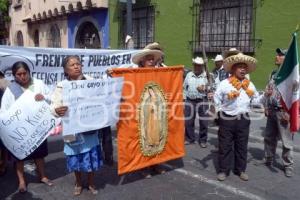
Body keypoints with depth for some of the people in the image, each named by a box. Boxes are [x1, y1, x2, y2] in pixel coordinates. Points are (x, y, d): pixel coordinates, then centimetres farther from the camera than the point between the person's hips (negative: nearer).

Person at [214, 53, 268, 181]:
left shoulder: (250, 85, 8)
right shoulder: (225, 84, -6)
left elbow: (256, 100, 12)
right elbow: (216, 100, -4)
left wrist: (265, 95, -2)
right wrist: (219, 111, -15)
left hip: (243, 120, 4)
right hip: (227, 119, -4)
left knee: (242, 146, 12)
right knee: (225, 146, 4)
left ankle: (240, 170, 27)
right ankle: (223, 170, 16)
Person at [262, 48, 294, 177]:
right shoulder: (274, 73, 11)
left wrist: (289, 113, -19)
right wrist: (267, 107, 12)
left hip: (284, 112, -7)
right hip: (272, 111, 7)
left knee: (286, 142, 3)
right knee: (269, 138, 16)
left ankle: (288, 166, 17)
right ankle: (268, 160, 32)